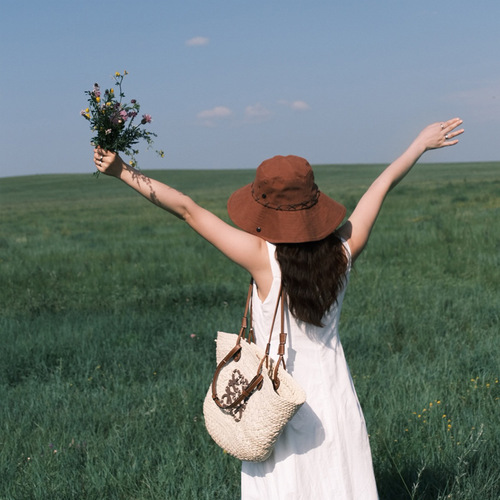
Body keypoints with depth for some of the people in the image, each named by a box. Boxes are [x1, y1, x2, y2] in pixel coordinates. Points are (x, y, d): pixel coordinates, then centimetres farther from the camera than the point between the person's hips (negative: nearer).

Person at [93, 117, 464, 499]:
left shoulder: (263, 259, -19)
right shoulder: (344, 252, -9)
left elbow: (187, 209, -15)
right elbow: (383, 185, 5)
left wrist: (122, 171, -10)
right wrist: (422, 143, 20)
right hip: (335, 398, 4)